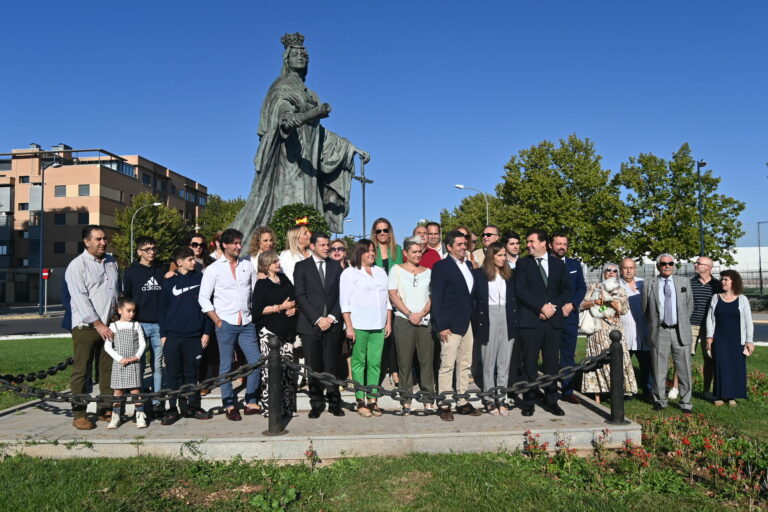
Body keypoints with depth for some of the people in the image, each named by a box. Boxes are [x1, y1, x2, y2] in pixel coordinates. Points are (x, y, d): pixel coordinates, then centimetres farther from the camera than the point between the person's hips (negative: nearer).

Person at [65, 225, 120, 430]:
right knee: (81, 371, 0)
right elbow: (80, 299, -12)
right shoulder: (77, 265, -5)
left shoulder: (111, 262, 13)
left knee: (108, 369, 9)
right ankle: (79, 414, 7)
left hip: (110, 324, 6)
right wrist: (98, 324, -16)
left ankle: (107, 410, 18)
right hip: (86, 326, -5)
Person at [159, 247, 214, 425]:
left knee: (191, 373, 9)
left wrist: (207, 331, 1)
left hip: (195, 336, 0)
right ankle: (172, 409, 14)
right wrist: (163, 335, 1)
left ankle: (192, 406, 20)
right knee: (173, 374, 5)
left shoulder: (201, 279, 4)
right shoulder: (169, 282, 4)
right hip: (173, 336, 0)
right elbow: (163, 310, 7)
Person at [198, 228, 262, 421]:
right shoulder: (213, 269, 0)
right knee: (226, 366, 4)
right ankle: (229, 406, 14)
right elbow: (203, 298, -2)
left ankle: (251, 403, 14)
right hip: (226, 324, -3)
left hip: (246, 323, 4)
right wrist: (217, 321, -7)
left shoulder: (247, 266, 10)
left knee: (256, 362, 1)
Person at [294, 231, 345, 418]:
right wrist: (317, 319, -10)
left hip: (332, 323, 2)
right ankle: (316, 403, 13)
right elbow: (300, 296, -3)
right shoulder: (302, 266, 5)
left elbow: (341, 294, 8)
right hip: (310, 324, -1)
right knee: (314, 367, 2)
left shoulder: (336, 266, 12)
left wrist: (333, 316, -5)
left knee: (331, 366, 3)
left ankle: (334, 402, 12)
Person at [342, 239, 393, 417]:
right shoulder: (350, 273, 2)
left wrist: (388, 323, 13)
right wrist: (349, 327, -9)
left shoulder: (381, 272, 18)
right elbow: (345, 302, -2)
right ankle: (360, 401, 5)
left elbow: (387, 300, 20)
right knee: (359, 362, -1)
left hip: (378, 326, 4)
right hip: (358, 326, -4)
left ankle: (372, 400, 7)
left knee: (375, 363, 1)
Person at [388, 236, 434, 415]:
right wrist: (409, 314, -9)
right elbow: (393, 295, 0)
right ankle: (406, 401, 6)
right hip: (403, 321, -2)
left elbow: (432, 297, 10)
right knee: (405, 361, -1)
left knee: (427, 360, -1)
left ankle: (428, 401, 5)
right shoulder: (397, 270, 8)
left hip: (425, 321, 2)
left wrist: (421, 313, -7)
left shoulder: (427, 271, 15)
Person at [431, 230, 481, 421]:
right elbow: (436, 298, -11)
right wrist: (441, 326, -16)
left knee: (465, 365, 12)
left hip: (467, 323, 7)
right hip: (450, 325, -7)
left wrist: (474, 318, 9)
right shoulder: (441, 266, -7)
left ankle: (463, 403, 21)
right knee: (447, 365, -4)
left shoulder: (468, 265, 14)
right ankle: (444, 405, 5)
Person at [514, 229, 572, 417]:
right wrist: (541, 307, -13)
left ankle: (551, 400, 17)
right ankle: (528, 401, 9)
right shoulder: (523, 263, 4)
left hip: (553, 319, 3)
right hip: (530, 320, -2)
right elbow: (520, 290, -6)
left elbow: (567, 290, 11)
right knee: (530, 362, 0)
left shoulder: (558, 264, 13)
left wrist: (553, 306, -5)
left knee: (552, 361, 5)